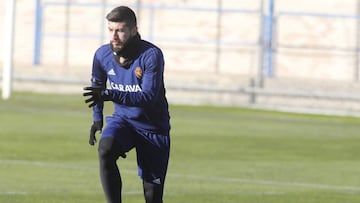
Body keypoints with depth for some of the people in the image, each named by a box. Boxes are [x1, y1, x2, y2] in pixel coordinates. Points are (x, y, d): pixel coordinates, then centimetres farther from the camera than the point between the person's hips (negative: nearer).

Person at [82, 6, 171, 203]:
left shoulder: (151, 55, -22)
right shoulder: (103, 54, -7)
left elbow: (149, 97, -31)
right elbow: (97, 85, 15)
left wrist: (110, 95, -40)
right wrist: (97, 118, 9)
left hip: (153, 126, -3)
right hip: (123, 119, 3)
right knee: (105, 150, -32)